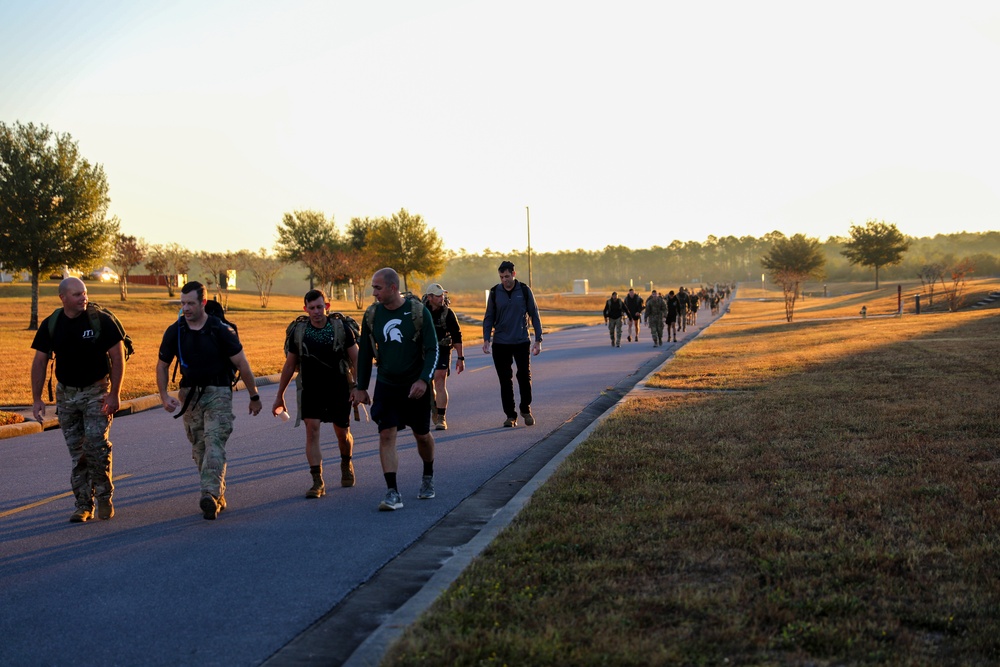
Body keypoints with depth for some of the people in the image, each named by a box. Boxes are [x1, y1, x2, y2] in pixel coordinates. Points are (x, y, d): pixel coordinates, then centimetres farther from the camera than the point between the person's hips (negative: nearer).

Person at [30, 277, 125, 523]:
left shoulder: (101, 320, -10)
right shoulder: (51, 325, -1)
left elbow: (117, 357, -7)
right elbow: (39, 361, 5)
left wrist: (114, 394, -12)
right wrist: (37, 399, 0)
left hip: (96, 392, -3)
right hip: (66, 393, 3)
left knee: (97, 443, -14)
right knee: (76, 452, 4)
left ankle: (104, 497, 3)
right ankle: (84, 504, 12)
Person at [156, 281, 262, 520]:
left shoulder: (221, 330, -9)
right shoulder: (174, 332, 1)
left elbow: (241, 363, -3)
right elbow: (162, 365, 12)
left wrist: (254, 396, 0)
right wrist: (164, 396, -1)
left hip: (218, 393, -4)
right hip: (189, 394, 4)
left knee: (214, 443, -17)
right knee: (199, 448, 9)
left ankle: (210, 494, -27)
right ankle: (218, 496, 21)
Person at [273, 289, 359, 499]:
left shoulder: (341, 328, -5)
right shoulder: (298, 331, -1)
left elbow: (355, 360, -1)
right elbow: (289, 365, 7)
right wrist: (280, 396, 9)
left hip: (339, 389, 0)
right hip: (310, 390, 0)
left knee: (342, 433, 9)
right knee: (312, 430, -13)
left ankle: (346, 463, 41)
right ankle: (318, 482, -11)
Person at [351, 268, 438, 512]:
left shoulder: (418, 311, -11)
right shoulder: (372, 315, -1)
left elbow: (432, 350, -10)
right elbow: (365, 353, 10)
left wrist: (424, 380, -22)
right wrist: (361, 387, 10)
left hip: (415, 385, -2)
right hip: (386, 385, 2)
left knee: (422, 435, 12)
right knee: (386, 435, -11)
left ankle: (428, 477, 39)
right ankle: (392, 493, -12)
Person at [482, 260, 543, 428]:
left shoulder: (525, 291, 0)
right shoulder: (495, 292, 2)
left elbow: (534, 315, 4)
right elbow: (489, 317, 8)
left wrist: (538, 340, 0)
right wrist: (486, 339, -3)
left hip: (522, 342, -1)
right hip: (500, 343, 1)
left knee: (525, 376, -5)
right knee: (505, 381, 3)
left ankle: (525, 409, 17)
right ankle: (510, 415, 12)